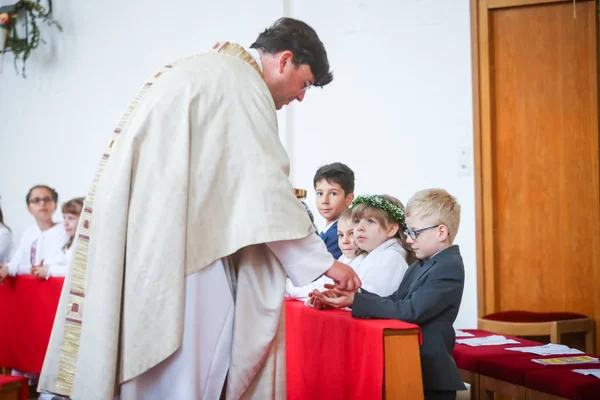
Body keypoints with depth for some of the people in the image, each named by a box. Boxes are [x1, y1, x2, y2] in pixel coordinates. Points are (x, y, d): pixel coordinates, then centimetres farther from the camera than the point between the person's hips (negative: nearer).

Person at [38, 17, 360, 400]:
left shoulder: (210, 71, 22)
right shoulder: (241, 81, -9)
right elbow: (265, 186, -14)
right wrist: (323, 261, -8)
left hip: (145, 231, 10)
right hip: (171, 238, -10)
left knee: (158, 361, 12)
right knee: (189, 360, -6)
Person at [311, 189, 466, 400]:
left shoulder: (449, 268, -18)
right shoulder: (422, 264, 12)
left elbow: (411, 311, -25)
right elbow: (395, 302, 7)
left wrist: (355, 300, -25)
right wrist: (351, 295, -8)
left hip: (430, 371, -9)